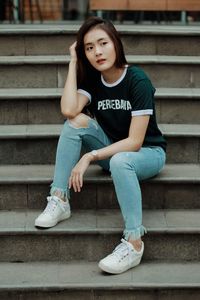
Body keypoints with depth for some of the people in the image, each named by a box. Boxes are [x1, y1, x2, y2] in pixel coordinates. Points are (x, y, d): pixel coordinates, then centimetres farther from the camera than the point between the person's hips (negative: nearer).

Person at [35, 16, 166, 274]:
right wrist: (73, 62, -17)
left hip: (147, 153, -5)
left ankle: (134, 242, -32)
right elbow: (69, 111, -24)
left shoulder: (137, 80, -20)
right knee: (78, 121, -19)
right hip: (113, 150, 5)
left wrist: (89, 157, -29)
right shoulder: (91, 79, -3)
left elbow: (134, 142, -24)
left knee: (119, 161, -39)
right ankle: (59, 200, -19)